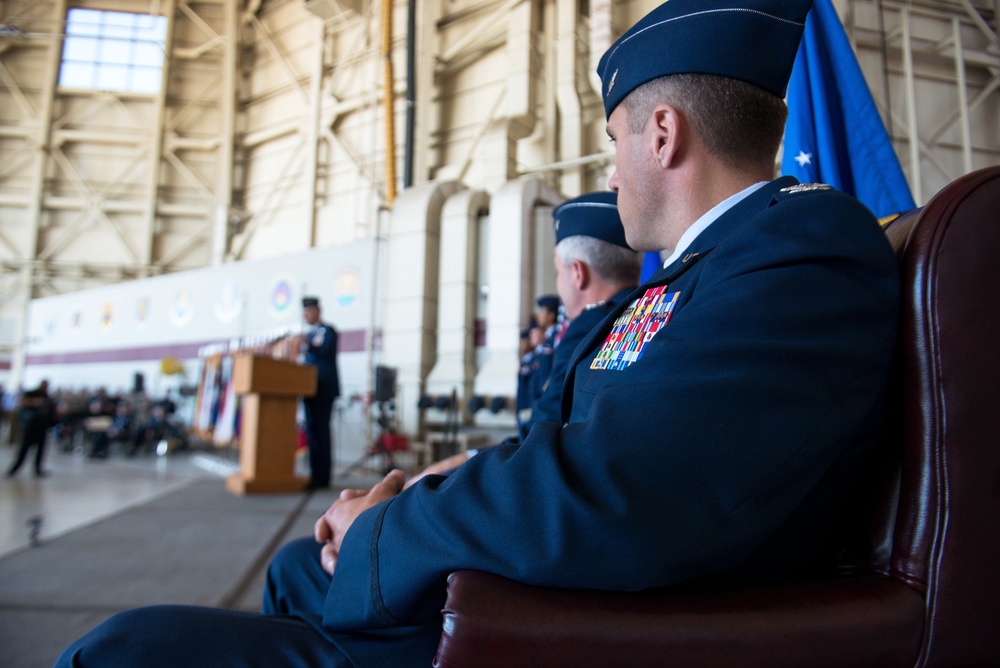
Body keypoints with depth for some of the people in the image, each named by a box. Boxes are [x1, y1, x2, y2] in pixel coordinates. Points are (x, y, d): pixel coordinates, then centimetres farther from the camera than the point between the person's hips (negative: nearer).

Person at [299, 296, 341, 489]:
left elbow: (327, 352, -21)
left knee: (321, 431, -8)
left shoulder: (328, 331, -4)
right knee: (312, 430, 9)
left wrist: (308, 345, -35)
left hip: (324, 388, -8)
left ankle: (322, 477, -5)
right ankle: (315, 474, 15)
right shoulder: (309, 334, 19)